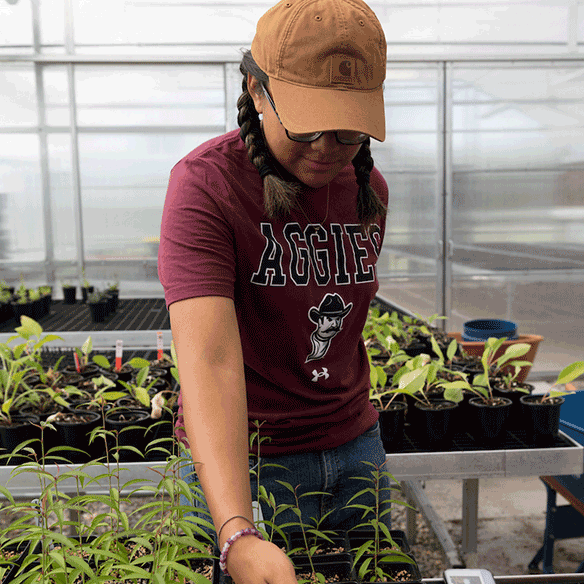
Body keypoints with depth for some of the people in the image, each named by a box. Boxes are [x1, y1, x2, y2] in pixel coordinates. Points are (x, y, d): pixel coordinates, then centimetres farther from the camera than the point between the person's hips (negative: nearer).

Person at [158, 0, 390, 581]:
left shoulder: (369, 188, 1)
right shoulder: (205, 183, -20)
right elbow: (208, 360, -30)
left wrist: (352, 416, 8)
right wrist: (237, 534, -40)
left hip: (355, 448, 6)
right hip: (244, 461, -5)